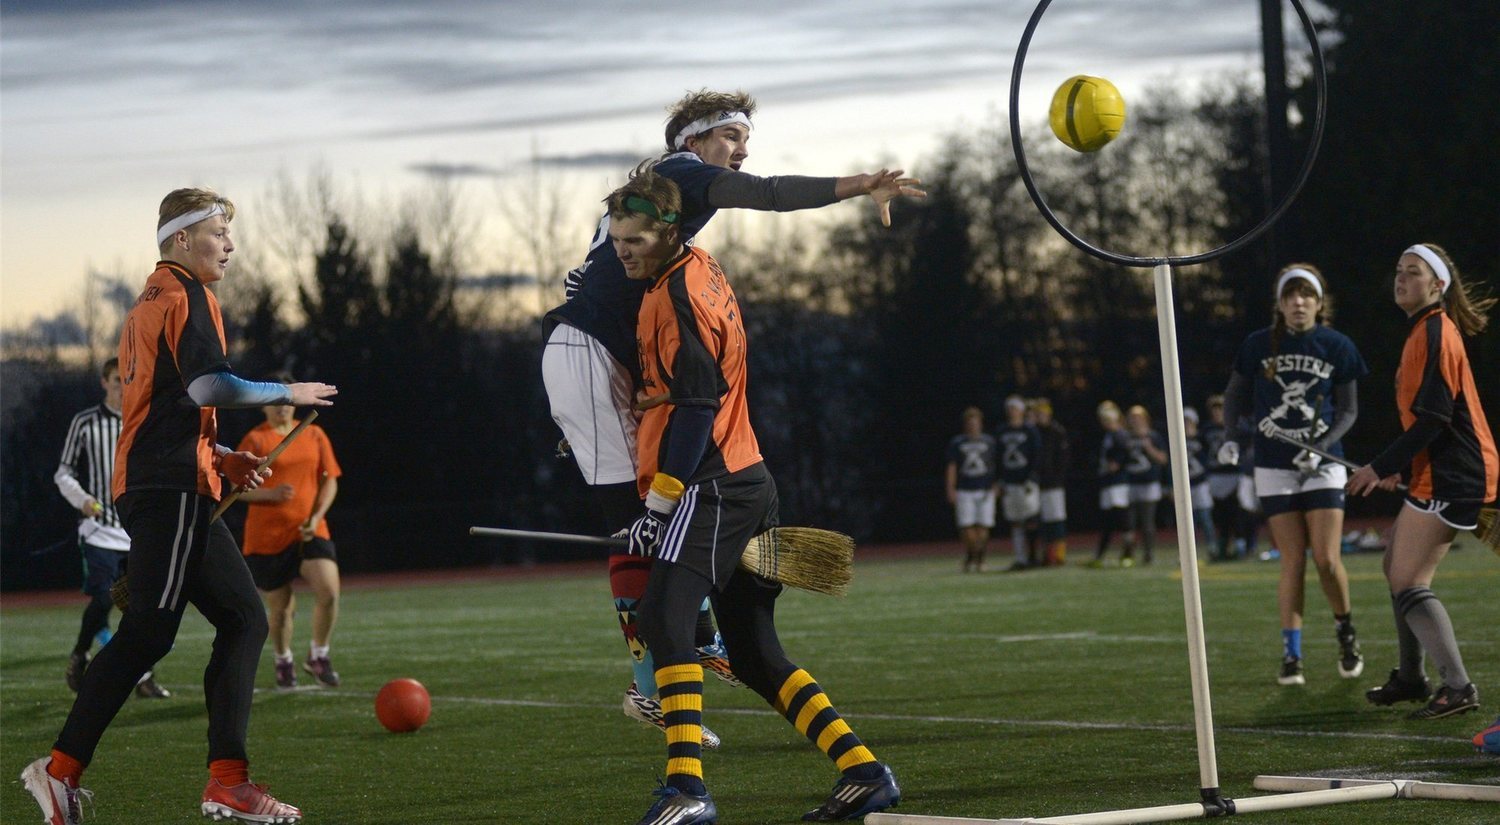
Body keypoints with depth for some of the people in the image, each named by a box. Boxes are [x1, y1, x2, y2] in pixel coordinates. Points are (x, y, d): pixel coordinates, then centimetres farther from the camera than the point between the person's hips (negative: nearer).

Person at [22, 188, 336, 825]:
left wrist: (220, 457, 21)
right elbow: (208, 385, -21)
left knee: (243, 618, 7)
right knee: (147, 631, -11)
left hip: (148, 482, 10)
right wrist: (289, 393, -9)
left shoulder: (150, 302, 23)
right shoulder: (185, 296, -6)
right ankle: (62, 769, -11)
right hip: (174, 488, -10)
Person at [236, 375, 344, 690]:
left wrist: (316, 516, -5)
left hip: (310, 532, 2)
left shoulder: (314, 435, 9)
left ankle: (318, 655, 3)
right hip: (267, 537, -2)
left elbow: (330, 481, 10)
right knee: (280, 608, 5)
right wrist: (271, 493, -22)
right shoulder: (255, 440, -1)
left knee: (329, 592, -19)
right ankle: (283, 661, 31)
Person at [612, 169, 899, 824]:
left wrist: (658, 506, -17)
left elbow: (695, 409, -18)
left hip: (714, 490, -11)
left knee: (663, 618, -23)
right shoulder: (700, 267, 16)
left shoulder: (678, 296, -13)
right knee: (753, 653, 12)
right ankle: (863, 771, 9)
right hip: (749, 483, 11)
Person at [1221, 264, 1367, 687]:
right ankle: (1291, 655, 3)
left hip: (1323, 464, -1)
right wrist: (1233, 437, -2)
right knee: (1293, 560, -3)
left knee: (1327, 560, -8)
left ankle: (1346, 631, 19)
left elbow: (1349, 410, 4)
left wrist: (1322, 445, -11)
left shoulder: (1338, 347, -1)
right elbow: (1235, 395, 13)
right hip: (1274, 466, 1)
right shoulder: (1258, 345, 0)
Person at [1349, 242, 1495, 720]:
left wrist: (1383, 467, -18)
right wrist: (1401, 467, 20)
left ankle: (1457, 688, -13)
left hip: (1449, 478, -11)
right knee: (1398, 569, 18)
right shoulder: (1423, 330, 15)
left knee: (1409, 583, -12)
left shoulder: (1435, 332, -16)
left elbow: (1433, 417, -22)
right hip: (1435, 473, 11)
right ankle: (1410, 679, 28)